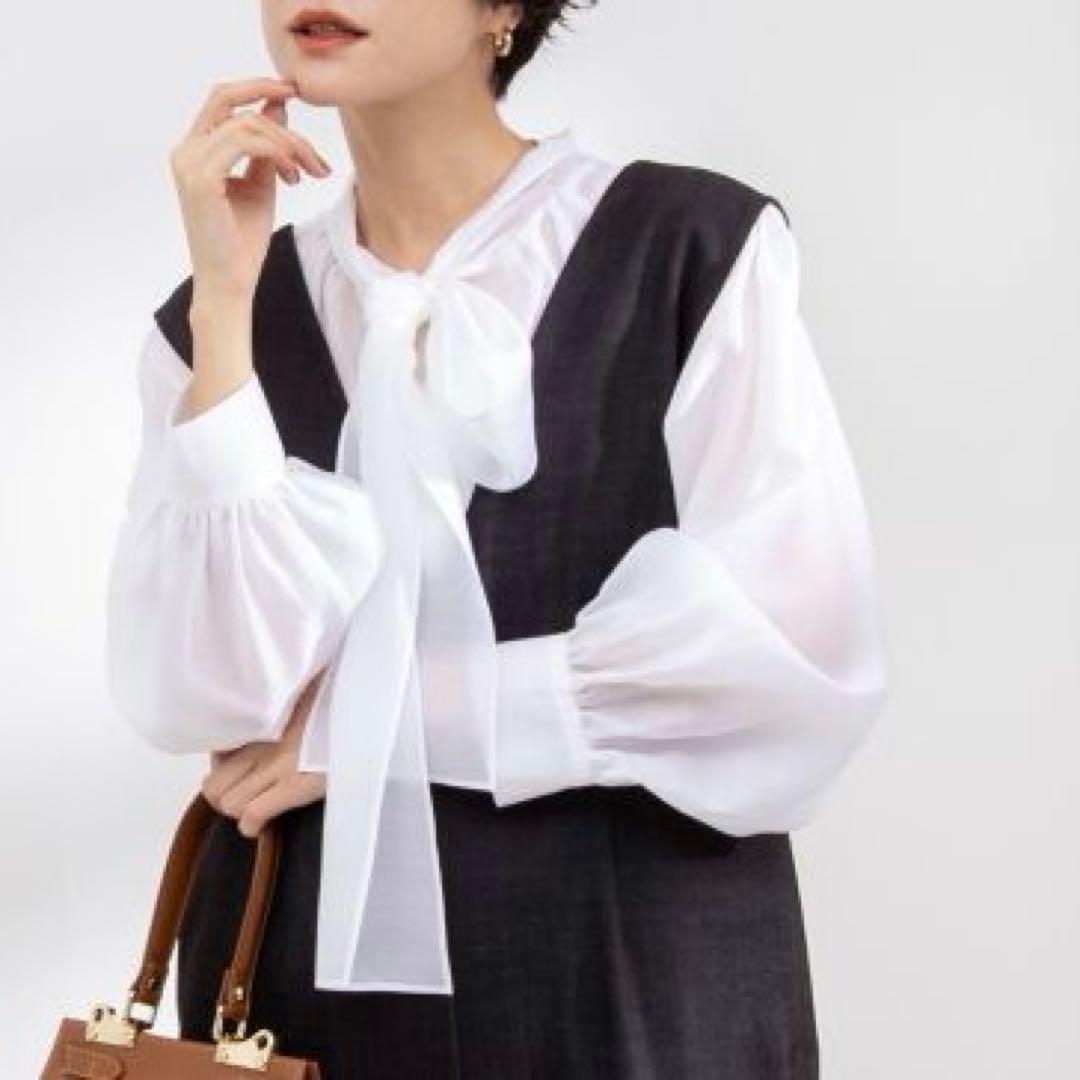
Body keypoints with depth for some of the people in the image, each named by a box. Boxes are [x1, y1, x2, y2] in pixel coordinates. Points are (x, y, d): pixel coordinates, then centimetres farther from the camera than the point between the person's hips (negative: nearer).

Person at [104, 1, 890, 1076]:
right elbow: (209, 697, -9)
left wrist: (376, 714, -11)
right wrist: (225, 301, -14)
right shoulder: (217, 315, 2)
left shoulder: (696, 247, -7)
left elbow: (787, 648, -16)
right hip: (310, 972, 3)